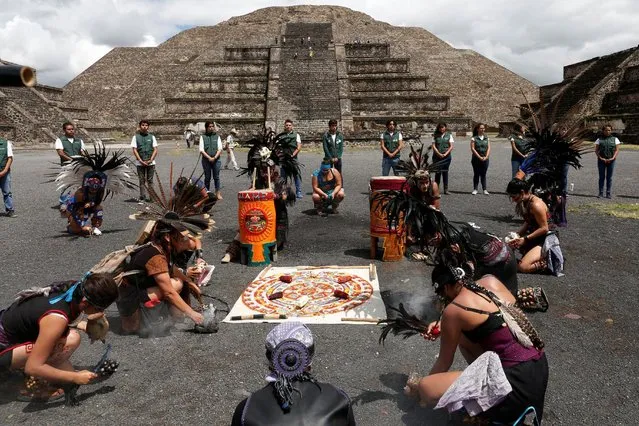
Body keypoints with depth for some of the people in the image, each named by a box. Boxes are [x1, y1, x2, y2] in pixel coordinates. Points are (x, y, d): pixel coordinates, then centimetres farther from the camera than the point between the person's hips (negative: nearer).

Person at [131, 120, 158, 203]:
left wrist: (150, 160, -8)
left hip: (151, 162, 1)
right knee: (142, 181, 3)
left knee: (150, 180, 4)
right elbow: (134, 150, -1)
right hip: (140, 163, -1)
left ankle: (150, 197, 10)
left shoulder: (152, 137, 8)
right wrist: (141, 161, -10)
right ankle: (142, 197, 7)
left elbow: (155, 149, 5)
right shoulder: (136, 137, 4)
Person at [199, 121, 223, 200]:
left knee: (216, 177, 2)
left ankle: (218, 193, 8)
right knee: (207, 177, 5)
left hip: (216, 160, 0)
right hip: (206, 160, 0)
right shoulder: (203, 137, 5)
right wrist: (209, 158, -14)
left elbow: (220, 149, 1)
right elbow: (201, 150, -2)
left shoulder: (217, 136, 8)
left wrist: (215, 157, -12)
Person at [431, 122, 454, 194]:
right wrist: (439, 154, -11)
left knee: (445, 172, 3)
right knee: (437, 172, -2)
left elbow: (451, 146, 3)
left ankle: (446, 189, 7)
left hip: (447, 156, 0)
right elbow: (434, 146, 1)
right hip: (437, 156, 0)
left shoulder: (449, 135, 7)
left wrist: (445, 154, -10)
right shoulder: (435, 136, 7)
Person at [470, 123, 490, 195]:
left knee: (483, 174, 5)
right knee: (476, 174, 3)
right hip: (476, 159, -2)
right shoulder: (474, 138, -2)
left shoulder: (486, 138, 9)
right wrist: (479, 157, -13)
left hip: (485, 159, 2)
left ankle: (485, 189, 7)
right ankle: (475, 189, 8)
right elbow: (472, 148, -8)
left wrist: (486, 157, -8)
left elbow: (489, 148, 6)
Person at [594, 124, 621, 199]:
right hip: (601, 160, -1)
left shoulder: (615, 139, 9)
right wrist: (601, 158, -11)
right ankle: (601, 193, 7)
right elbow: (596, 150, 2)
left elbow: (617, 150, 5)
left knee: (609, 177, 4)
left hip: (611, 161, 1)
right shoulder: (599, 139, 6)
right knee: (602, 177, 2)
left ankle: (609, 194, 9)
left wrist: (613, 158, -9)